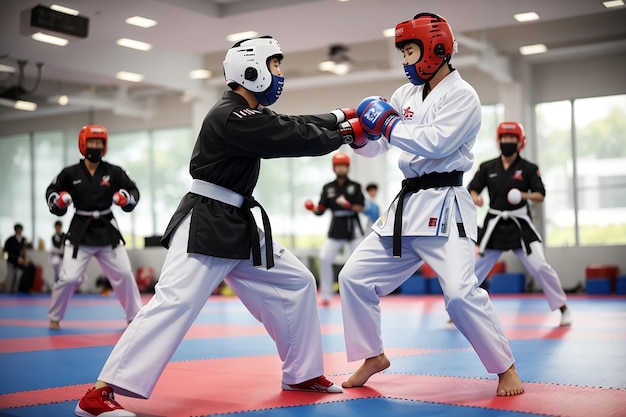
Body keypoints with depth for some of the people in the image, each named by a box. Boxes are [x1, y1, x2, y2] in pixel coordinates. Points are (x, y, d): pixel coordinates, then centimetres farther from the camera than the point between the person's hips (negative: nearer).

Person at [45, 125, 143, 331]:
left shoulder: (114, 172, -3)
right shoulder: (70, 173, -5)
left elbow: (133, 191, 4)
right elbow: (51, 192, 6)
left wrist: (126, 198, -17)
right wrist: (58, 202, -14)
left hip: (107, 230, 2)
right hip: (80, 231, -2)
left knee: (124, 274, 4)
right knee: (69, 278, -5)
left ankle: (135, 317, 20)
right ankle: (54, 317, 18)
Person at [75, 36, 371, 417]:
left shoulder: (251, 114, 13)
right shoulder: (230, 117, -18)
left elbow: (293, 126, 20)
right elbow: (294, 140, -18)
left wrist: (338, 117, 15)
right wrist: (347, 135, -6)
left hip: (239, 225, 11)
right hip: (206, 225, -10)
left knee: (296, 282, 13)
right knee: (175, 303, -20)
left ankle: (303, 374, 24)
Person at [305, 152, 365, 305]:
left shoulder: (355, 186, 0)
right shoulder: (328, 188, 4)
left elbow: (360, 208, -7)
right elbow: (321, 210, 1)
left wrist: (347, 205, -24)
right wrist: (313, 208, -20)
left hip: (353, 227, -2)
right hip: (336, 228, 2)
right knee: (324, 258, -8)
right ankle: (326, 295, 1)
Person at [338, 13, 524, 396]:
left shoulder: (461, 95, -7)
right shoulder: (407, 94, 13)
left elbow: (437, 143, -22)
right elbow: (376, 146, 16)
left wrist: (386, 124, -16)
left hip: (444, 207, -7)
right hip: (406, 206, 8)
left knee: (461, 292, -20)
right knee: (355, 277, 7)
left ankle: (506, 368, 1)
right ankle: (374, 357, 23)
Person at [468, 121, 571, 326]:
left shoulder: (529, 169, -2)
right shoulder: (487, 167, 2)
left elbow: (540, 196, -3)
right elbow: (472, 190, 4)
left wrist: (525, 195, -23)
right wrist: (475, 198, -19)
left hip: (520, 225, -2)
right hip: (494, 225, 2)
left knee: (540, 267, -7)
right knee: (475, 267, 4)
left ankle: (563, 308, 9)